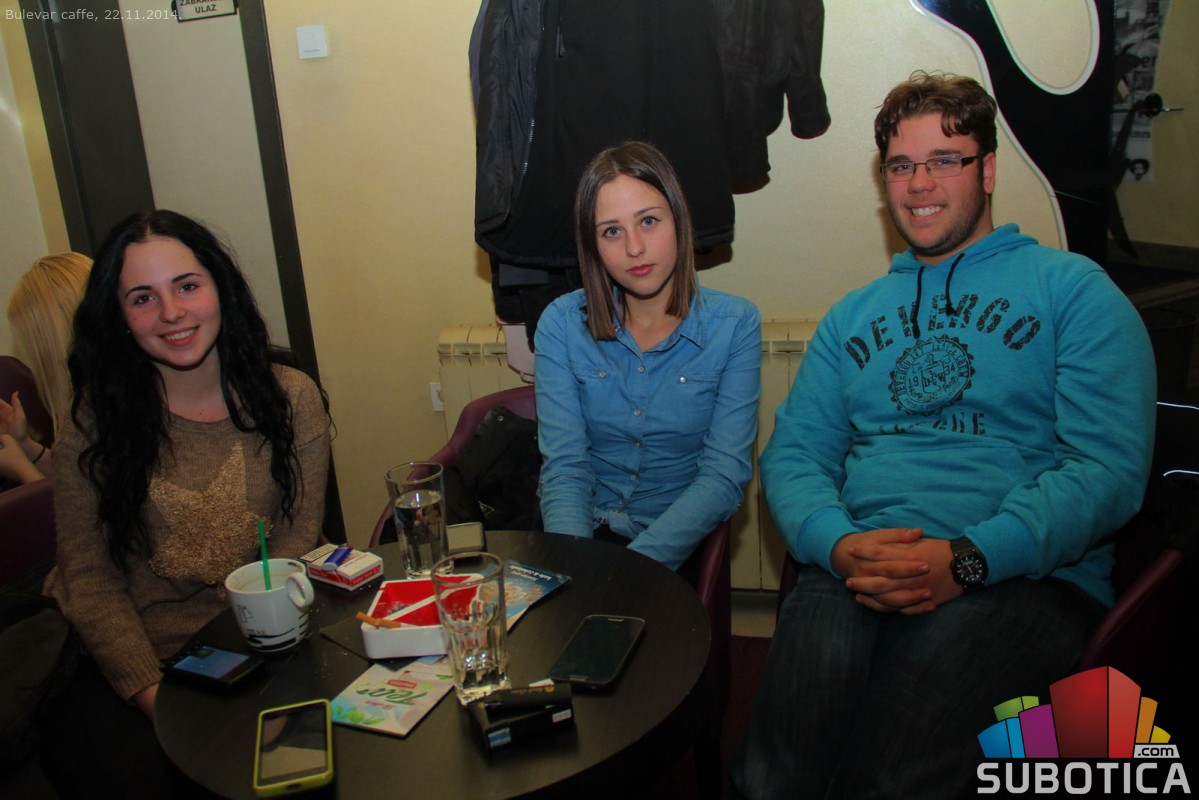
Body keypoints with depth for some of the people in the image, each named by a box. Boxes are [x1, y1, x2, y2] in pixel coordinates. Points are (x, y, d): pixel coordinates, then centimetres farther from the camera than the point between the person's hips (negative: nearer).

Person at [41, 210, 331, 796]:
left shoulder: (291, 399, -2)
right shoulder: (95, 417, -2)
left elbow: (298, 537, -4)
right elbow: (88, 572, -3)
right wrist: (149, 690, -17)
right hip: (119, 667, 0)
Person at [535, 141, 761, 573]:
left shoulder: (735, 325, -4)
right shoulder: (561, 324, -1)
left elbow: (725, 476, -10)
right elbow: (564, 468, -6)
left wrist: (632, 566, -22)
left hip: (677, 548, -1)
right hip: (584, 529, 1)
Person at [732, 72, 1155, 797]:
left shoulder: (1073, 289, 10)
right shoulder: (853, 315, 23)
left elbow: (1110, 467, -3)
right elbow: (792, 452, 13)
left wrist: (967, 559, -17)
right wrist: (838, 543, -10)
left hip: (1028, 575, -2)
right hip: (860, 569, 3)